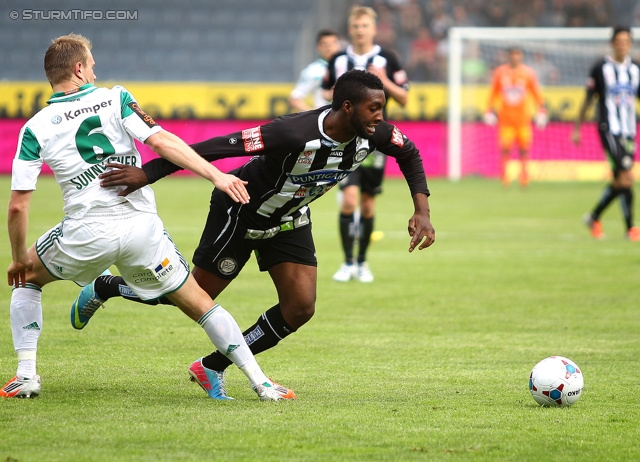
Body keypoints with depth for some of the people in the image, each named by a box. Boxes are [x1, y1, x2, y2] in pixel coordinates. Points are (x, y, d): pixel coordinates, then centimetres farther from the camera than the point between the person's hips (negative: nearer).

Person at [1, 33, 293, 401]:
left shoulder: (36, 129, 4)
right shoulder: (115, 99, 4)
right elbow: (160, 140, -10)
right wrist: (216, 175, -14)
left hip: (87, 233, 0)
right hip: (142, 226, 1)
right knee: (199, 303, 11)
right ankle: (260, 382, 5)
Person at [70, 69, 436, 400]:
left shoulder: (372, 133, -20)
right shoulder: (296, 133, -40)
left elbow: (409, 153, 4)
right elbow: (217, 147, -41)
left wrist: (422, 211, -7)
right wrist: (146, 173, -44)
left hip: (290, 219, 6)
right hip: (241, 212, -6)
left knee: (300, 308, -5)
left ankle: (214, 367, 10)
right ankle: (104, 288, 28)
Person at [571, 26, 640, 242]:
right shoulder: (601, 68, -3)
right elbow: (588, 100, 4)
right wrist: (577, 129, 5)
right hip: (609, 130, -5)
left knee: (619, 181, 9)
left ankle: (594, 217, 28)